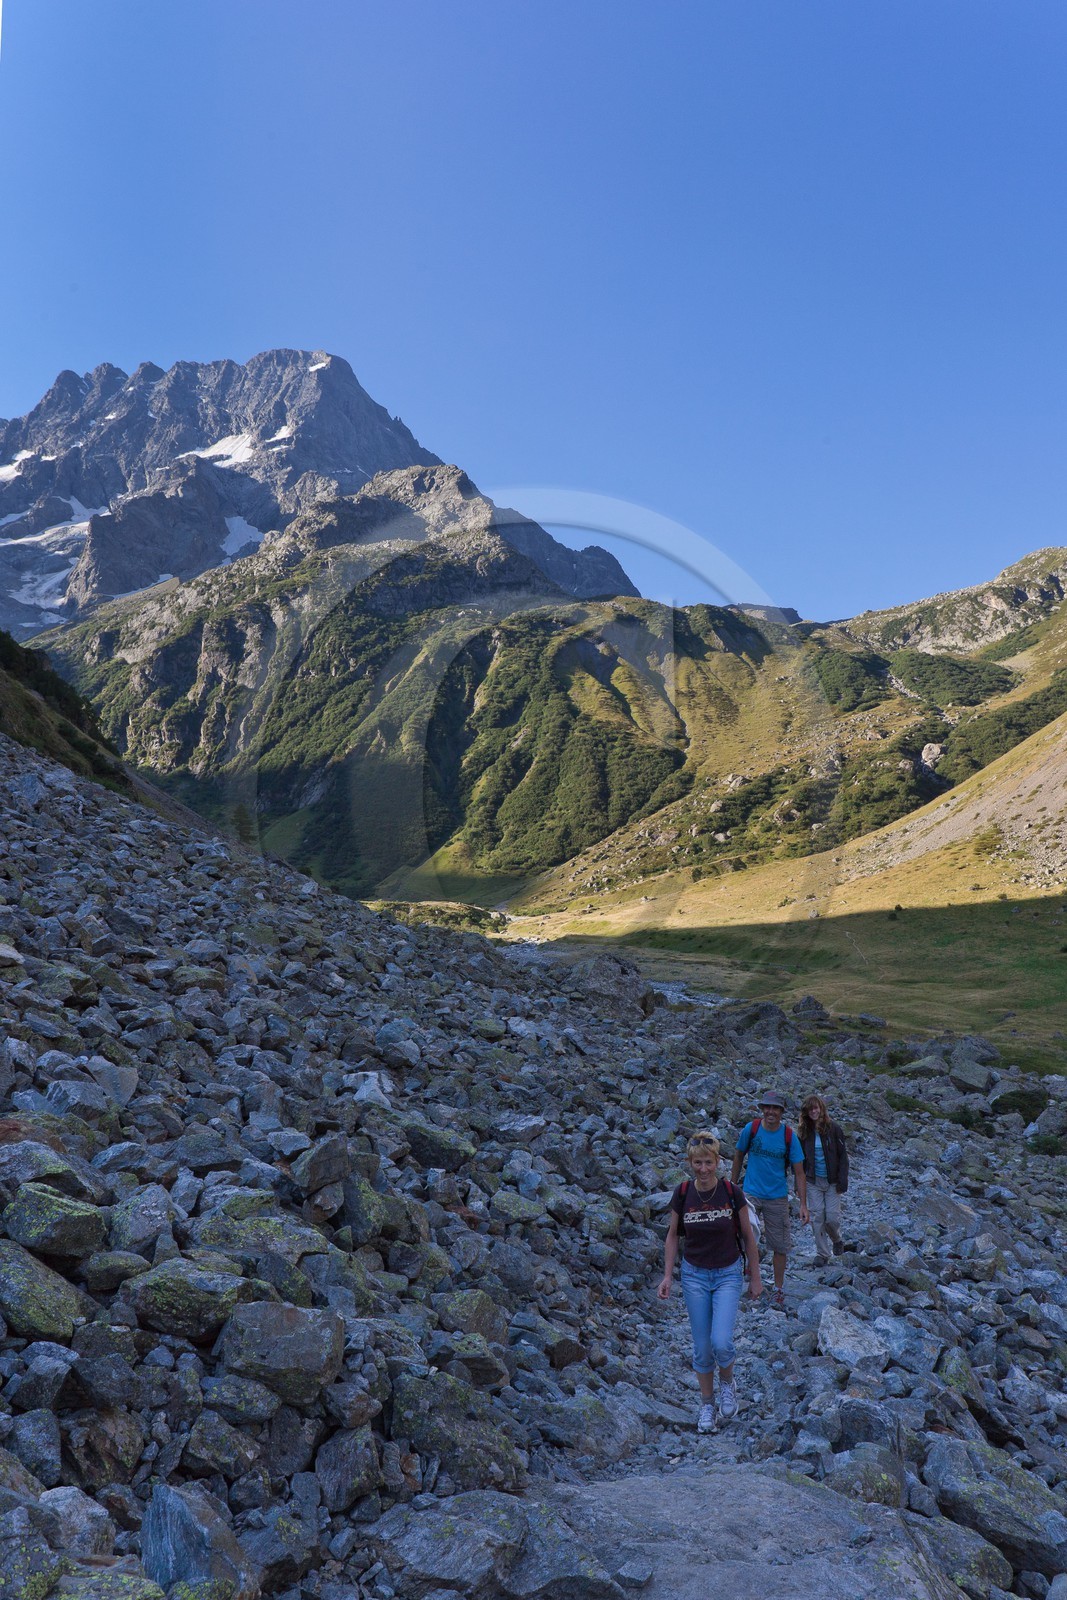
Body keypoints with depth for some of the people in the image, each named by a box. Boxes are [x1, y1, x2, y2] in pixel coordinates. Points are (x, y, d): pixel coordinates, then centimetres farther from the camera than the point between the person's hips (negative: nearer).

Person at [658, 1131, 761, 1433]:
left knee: (721, 1342, -16)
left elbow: (748, 1236, -2)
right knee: (702, 1348, 7)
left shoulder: (732, 1193, -15)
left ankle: (727, 1383, 16)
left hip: (728, 1275, -1)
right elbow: (673, 1236, 2)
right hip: (694, 1275, 2)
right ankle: (707, 1404, 30)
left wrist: (755, 1277, 3)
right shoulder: (682, 1193, -11)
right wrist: (667, 1276, -3)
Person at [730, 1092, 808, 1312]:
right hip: (751, 1193, -1)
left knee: (780, 1246, 8)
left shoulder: (789, 1137, -8)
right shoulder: (751, 1129, -8)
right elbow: (739, 1156, 7)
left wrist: (803, 1204, -7)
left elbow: (799, 1173, -3)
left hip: (778, 1198, 1)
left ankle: (779, 1290, 27)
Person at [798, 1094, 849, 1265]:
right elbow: (800, 1159, 6)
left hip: (832, 1180, -2)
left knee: (832, 1217, -3)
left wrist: (842, 1181, -9)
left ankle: (836, 1239, 29)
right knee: (817, 1217, 1)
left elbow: (843, 1156, -4)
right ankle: (822, 1253, 15)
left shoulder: (832, 1128, -7)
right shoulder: (804, 1131, 1)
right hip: (813, 1181, 2)